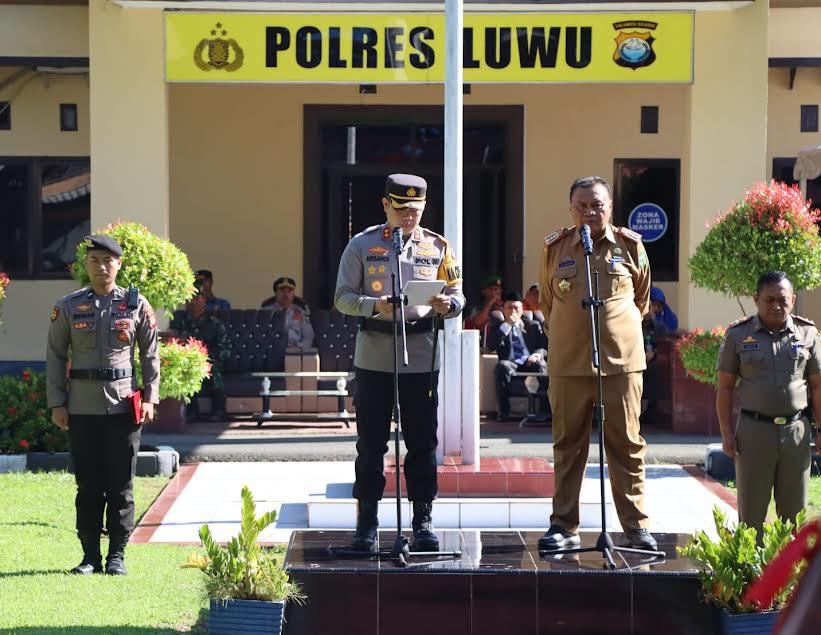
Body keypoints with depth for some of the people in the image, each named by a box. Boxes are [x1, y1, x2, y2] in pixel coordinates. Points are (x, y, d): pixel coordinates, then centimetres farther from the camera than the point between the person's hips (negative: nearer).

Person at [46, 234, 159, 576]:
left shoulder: (137, 305, 4)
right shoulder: (68, 307, 4)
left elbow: (150, 355, 8)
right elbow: (55, 357, 6)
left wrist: (150, 398, -1)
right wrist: (56, 404, 0)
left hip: (124, 407, 0)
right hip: (82, 409, 0)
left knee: (121, 487, 2)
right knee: (88, 486, 5)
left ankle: (117, 557, 11)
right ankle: (90, 557, 13)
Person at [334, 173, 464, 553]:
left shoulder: (437, 247, 7)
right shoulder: (362, 245, 2)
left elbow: (457, 295, 10)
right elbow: (342, 297, -1)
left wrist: (448, 304, -14)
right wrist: (374, 306, -20)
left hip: (422, 359, 1)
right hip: (373, 358, -1)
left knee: (422, 443, 6)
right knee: (371, 443, 4)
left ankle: (423, 520, 14)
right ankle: (367, 520, 12)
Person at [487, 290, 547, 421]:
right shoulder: (498, 329, 21)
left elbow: (545, 346, 18)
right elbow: (491, 346, 2)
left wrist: (538, 354, -7)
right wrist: (507, 325, -1)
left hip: (529, 363, 1)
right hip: (511, 363, -1)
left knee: (540, 364, -34)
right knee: (503, 366, -36)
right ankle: (504, 411, -35)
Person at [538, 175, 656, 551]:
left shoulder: (630, 246, 3)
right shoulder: (555, 249, 5)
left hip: (621, 361, -1)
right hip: (568, 363, 1)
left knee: (626, 445, 2)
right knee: (568, 446, 6)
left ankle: (636, 526, 9)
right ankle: (564, 526, 13)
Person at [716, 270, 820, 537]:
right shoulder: (738, 335, 1)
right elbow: (725, 387, 3)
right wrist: (726, 432, -3)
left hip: (796, 429, 1)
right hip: (754, 429, -1)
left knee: (794, 509, 8)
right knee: (752, 509, 4)